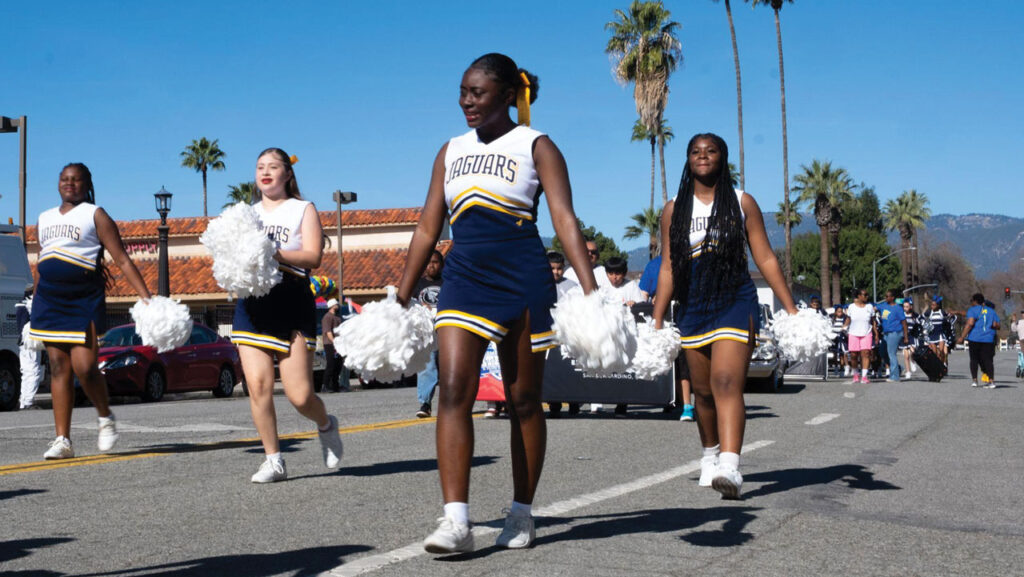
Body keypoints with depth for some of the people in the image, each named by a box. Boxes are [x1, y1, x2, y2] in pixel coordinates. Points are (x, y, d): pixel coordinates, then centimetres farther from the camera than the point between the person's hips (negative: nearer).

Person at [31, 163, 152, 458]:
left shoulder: (95, 215, 2)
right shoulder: (45, 218, 18)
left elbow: (122, 260, -4)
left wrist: (146, 298, -12)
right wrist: (35, 302, 25)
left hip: (84, 301, -5)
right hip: (49, 300, 5)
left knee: (84, 366, -15)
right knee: (58, 369, 3)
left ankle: (106, 418, 11)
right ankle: (62, 440, 5)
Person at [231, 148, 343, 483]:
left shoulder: (303, 209, 10)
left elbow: (313, 256, -4)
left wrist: (274, 253, -18)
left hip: (292, 305, -3)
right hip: (252, 305, 3)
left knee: (299, 395, -9)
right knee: (258, 384, -10)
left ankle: (326, 425, 25)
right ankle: (273, 461, 2)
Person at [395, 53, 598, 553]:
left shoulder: (536, 146, 4)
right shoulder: (451, 151, 16)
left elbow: (564, 220, -5)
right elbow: (428, 228, 17)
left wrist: (591, 291, -16)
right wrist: (402, 297, 14)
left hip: (523, 280, -3)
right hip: (464, 276, 3)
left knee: (523, 399, 5)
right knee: (454, 390, -13)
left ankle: (521, 515, 18)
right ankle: (455, 521, -15)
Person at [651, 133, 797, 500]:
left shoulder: (742, 202, 5)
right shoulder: (674, 209, 10)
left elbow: (765, 259, 4)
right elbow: (668, 267, 10)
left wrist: (791, 310, 0)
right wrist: (656, 322, 5)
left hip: (736, 302, -3)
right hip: (692, 307, 3)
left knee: (727, 383, -19)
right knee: (703, 391, 11)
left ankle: (730, 467, -29)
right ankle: (710, 455, 32)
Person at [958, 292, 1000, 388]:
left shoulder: (972, 310, 1)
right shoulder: (992, 311, 15)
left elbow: (970, 323, -12)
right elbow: (996, 326, 8)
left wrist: (962, 336, -11)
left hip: (974, 338, -3)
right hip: (989, 339, 3)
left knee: (974, 359, 8)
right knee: (988, 360, 2)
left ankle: (974, 380, 6)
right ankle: (991, 381, -8)